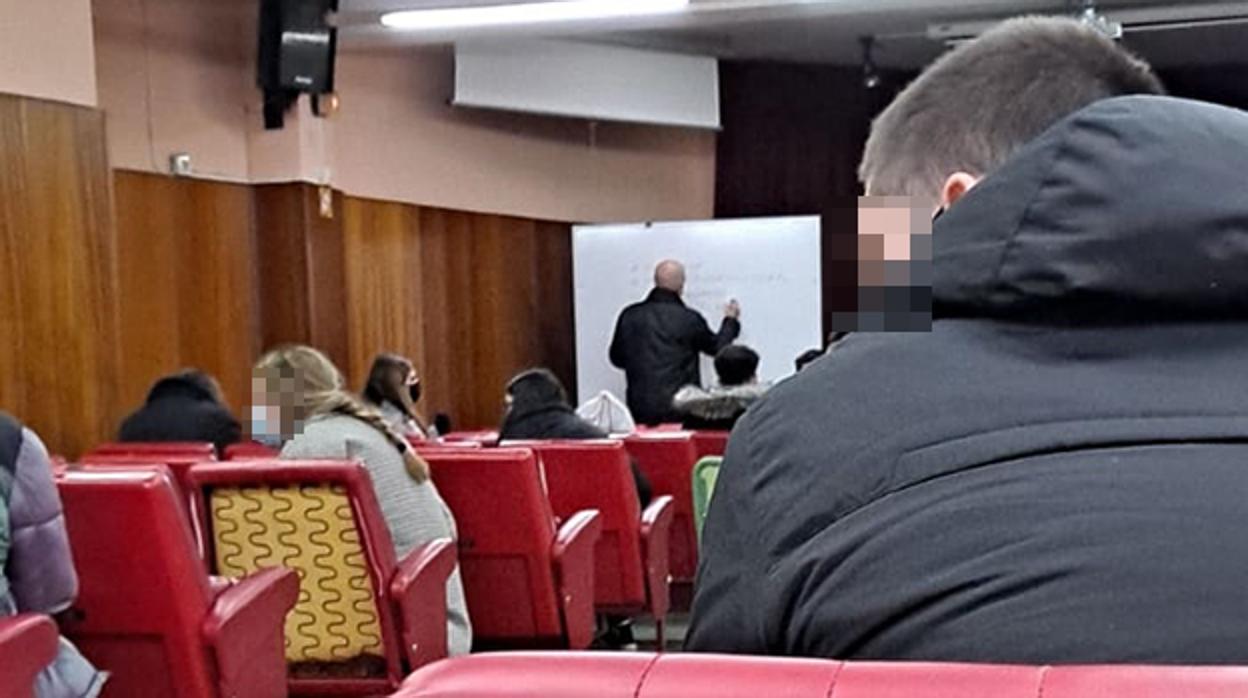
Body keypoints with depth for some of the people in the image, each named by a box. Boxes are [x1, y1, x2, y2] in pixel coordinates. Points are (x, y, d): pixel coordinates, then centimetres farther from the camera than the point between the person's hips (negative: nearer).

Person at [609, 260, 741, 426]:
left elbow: (617, 359, 13)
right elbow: (717, 347, 14)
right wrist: (731, 319, 31)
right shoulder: (689, 318, -5)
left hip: (640, 412, 3)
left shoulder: (630, 315, 2)